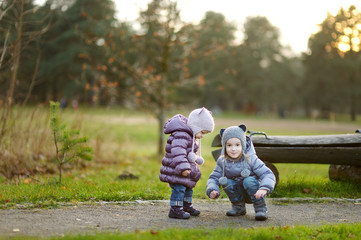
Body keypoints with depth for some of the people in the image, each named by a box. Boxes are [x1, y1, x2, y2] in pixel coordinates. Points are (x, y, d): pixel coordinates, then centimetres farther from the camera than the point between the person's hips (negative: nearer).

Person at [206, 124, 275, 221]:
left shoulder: (251, 159, -20)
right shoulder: (222, 161, -9)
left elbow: (268, 175, -24)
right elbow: (214, 178, -4)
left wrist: (264, 189, -44)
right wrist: (212, 190, -27)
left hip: (254, 193, -4)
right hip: (239, 193, 4)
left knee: (249, 180, -32)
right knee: (226, 181, -21)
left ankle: (261, 208, -15)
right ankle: (239, 207, 0)